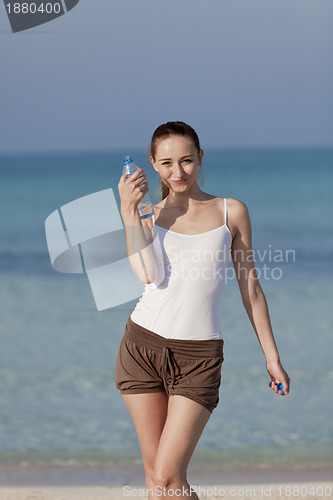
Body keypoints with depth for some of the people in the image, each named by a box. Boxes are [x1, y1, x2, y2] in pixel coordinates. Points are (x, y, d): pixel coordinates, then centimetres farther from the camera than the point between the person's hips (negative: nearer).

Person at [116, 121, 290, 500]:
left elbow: (250, 288, 8)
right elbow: (149, 274, -11)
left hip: (198, 356, -2)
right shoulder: (149, 216, 8)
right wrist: (128, 209, -12)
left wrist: (272, 357, 8)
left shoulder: (231, 212, 5)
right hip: (143, 344, 2)